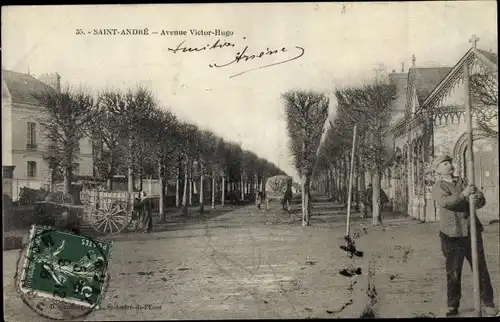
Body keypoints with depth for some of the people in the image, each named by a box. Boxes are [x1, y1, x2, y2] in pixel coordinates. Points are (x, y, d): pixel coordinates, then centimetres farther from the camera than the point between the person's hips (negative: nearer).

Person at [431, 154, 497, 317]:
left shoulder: (463, 182, 14)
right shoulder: (437, 187, 1)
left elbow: (482, 199, 2)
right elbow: (446, 202, -20)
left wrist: (477, 199, -20)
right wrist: (463, 195, -27)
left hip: (472, 232, 4)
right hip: (451, 235, -3)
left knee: (481, 269, 6)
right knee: (453, 272, 2)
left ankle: (488, 303, 17)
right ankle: (452, 305, 13)